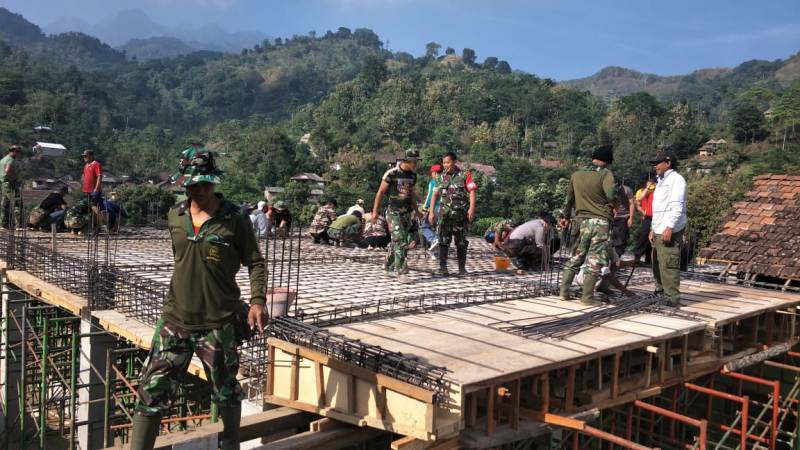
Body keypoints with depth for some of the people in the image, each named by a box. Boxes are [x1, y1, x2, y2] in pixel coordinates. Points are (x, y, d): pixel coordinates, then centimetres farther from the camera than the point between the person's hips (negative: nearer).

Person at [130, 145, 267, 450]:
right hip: (175, 321, 3)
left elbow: (255, 262, -4)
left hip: (218, 324, -3)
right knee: (153, 392, 0)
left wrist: (257, 300, -17)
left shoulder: (234, 220, -9)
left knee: (225, 392, 15)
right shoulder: (174, 217, 4)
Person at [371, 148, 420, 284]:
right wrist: (375, 212, -8)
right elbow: (380, 192, -7)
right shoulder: (391, 174, -14)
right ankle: (401, 273, -11)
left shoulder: (413, 175, 6)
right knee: (400, 242, -13)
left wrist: (416, 210, 23)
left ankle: (389, 265, 34)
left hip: (407, 212, 6)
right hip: (393, 212, -6)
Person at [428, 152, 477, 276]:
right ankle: (443, 267, -2)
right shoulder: (441, 177, 10)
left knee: (461, 242, 5)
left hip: (461, 213, -2)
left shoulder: (464, 175, -1)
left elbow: (472, 192, -7)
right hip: (445, 213, 2)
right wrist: (431, 211, 6)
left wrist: (471, 208, -19)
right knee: (443, 240, -5)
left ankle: (462, 268, 14)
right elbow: (435, 195, 13)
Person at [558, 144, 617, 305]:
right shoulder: (605, 174, -7)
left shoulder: (576, 175, 9)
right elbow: (611, 195, -23)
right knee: (595, 260, 0)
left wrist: (565, 217, 31)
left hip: (582, 221, 5)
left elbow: (569, 198, 18)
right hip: (600, 221, -5)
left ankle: (564, 291, 15)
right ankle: (587, 297, -1)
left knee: (576, 257, 15)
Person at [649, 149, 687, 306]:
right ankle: (660, 291, 21)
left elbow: (677, 206, -16)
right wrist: (653, 229, 23)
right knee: (657, 264, 12)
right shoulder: (661, 181, 24)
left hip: (669, 231, -10)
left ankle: (673, 298, -7)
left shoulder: (676, 179, -6)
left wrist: (669, 227, -22)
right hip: (659, 231, 10)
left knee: (668, 265, -10)